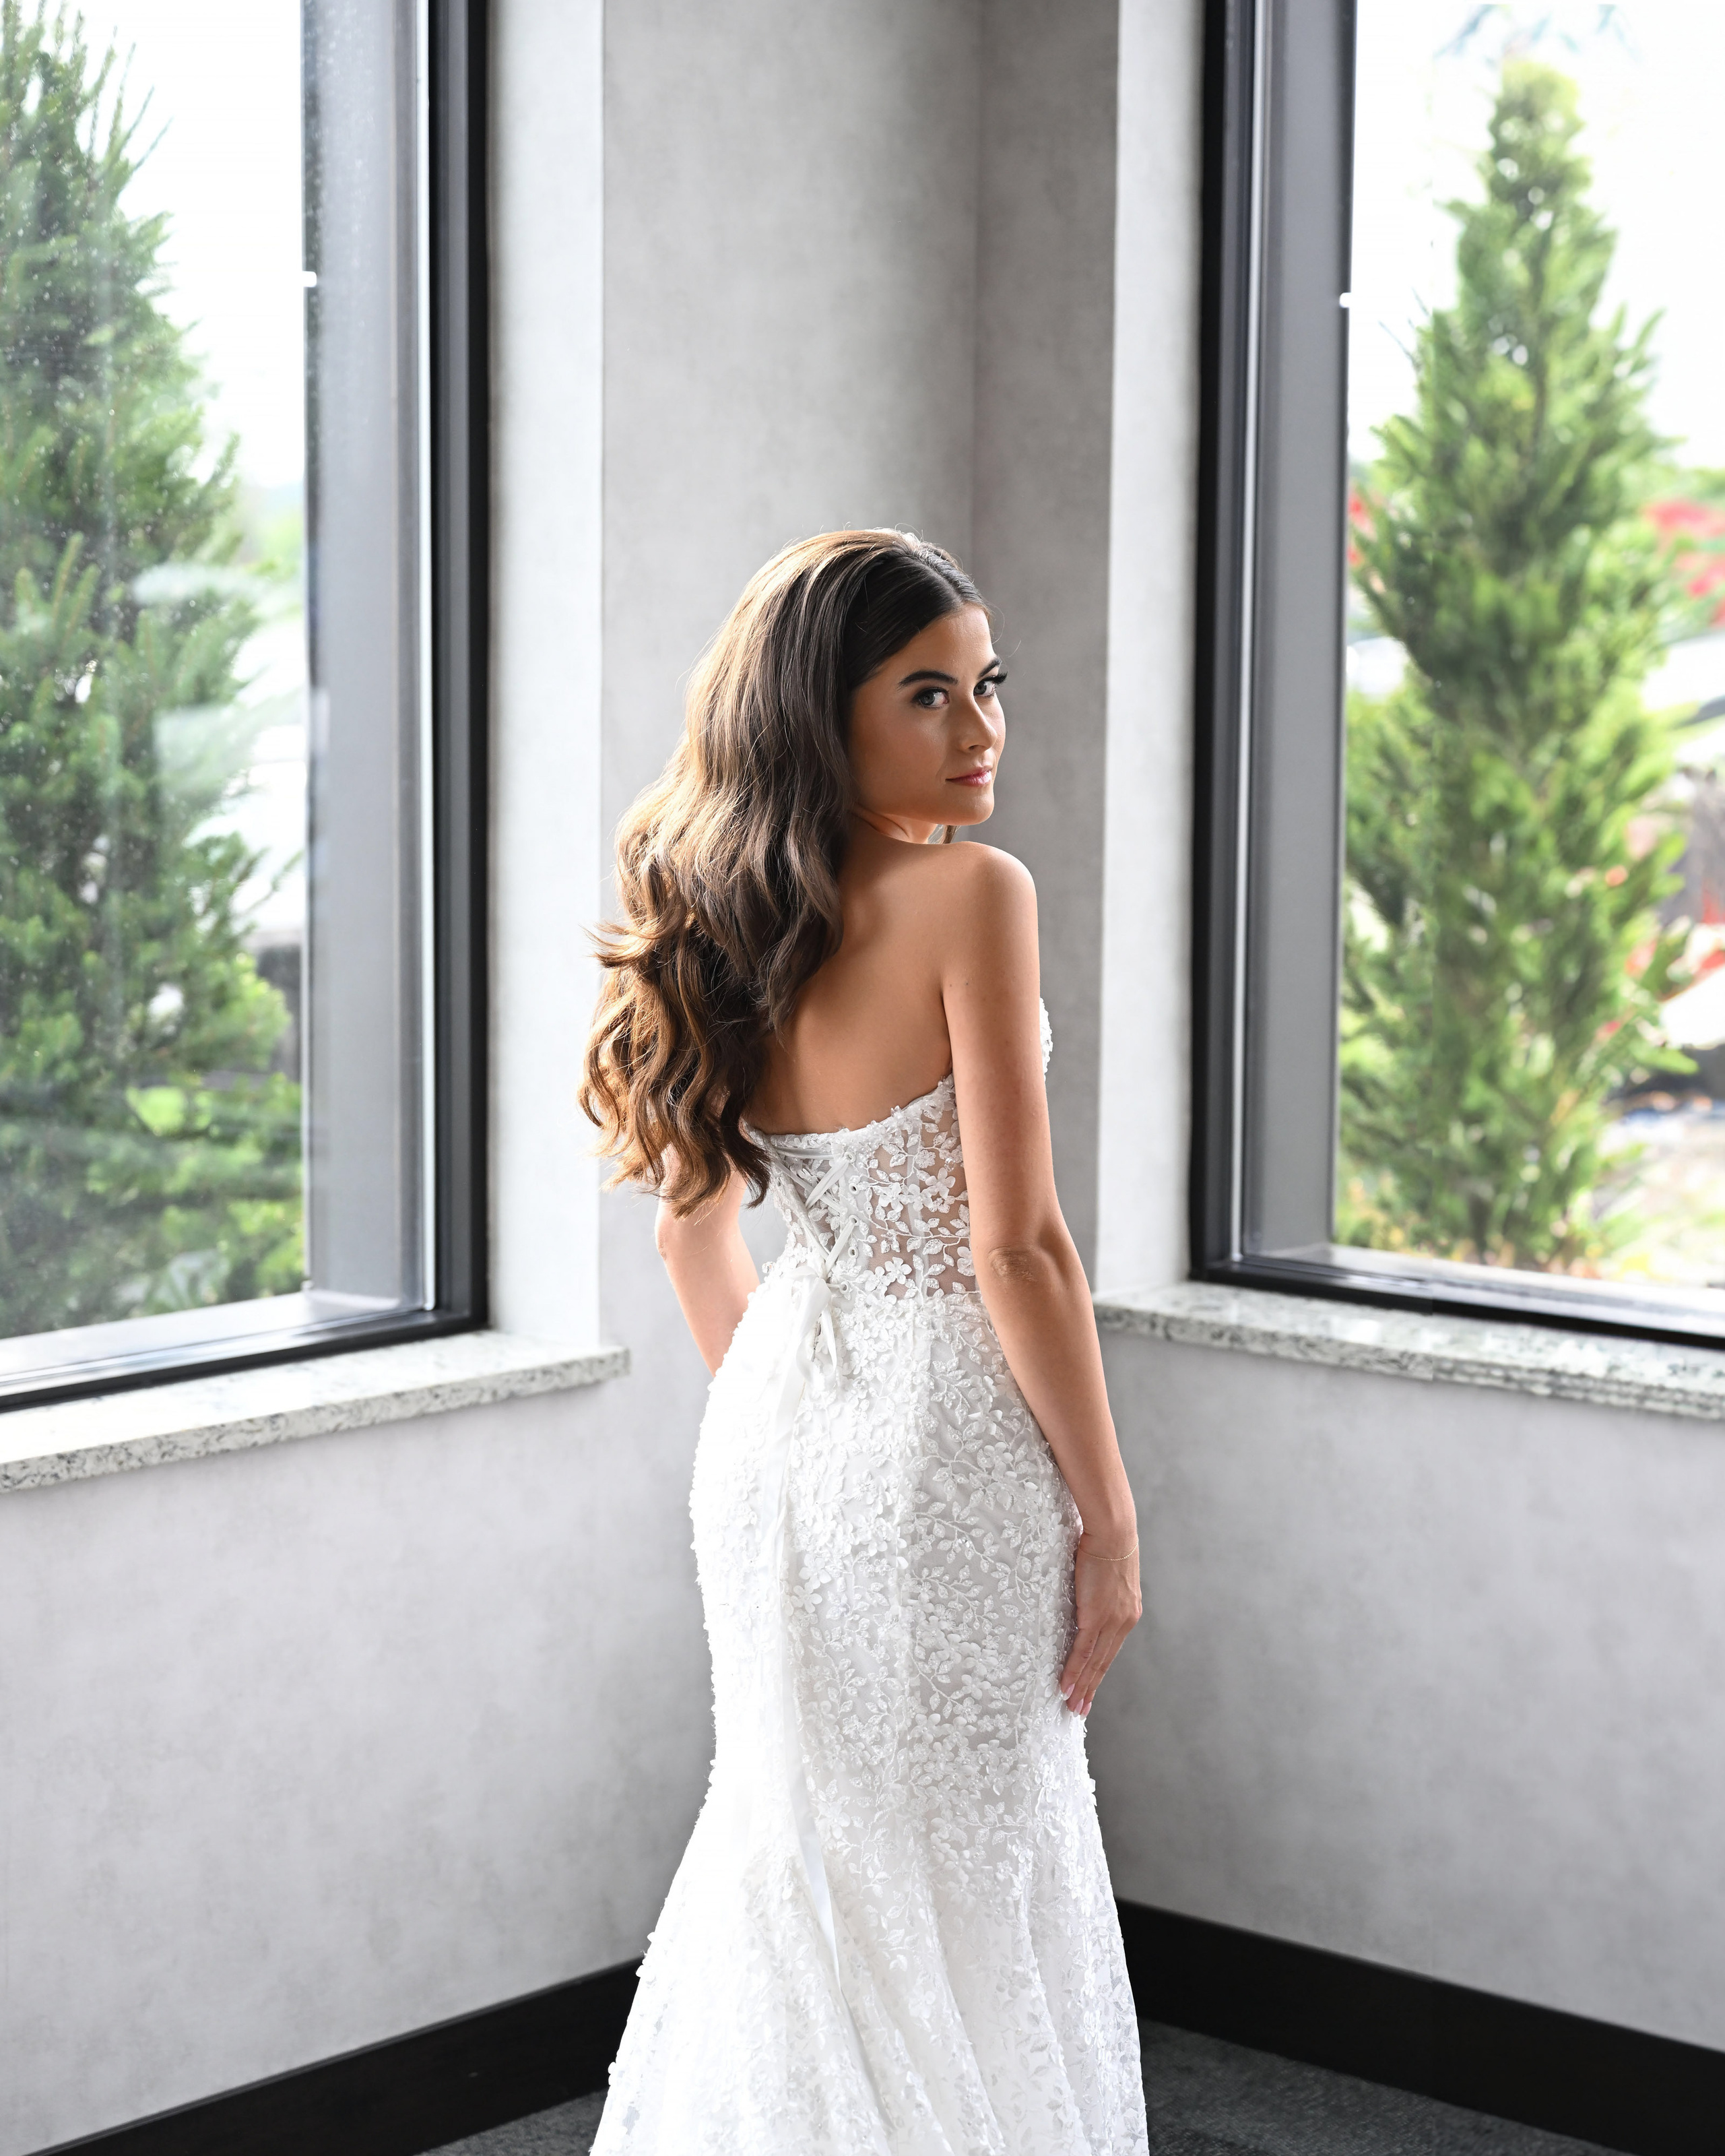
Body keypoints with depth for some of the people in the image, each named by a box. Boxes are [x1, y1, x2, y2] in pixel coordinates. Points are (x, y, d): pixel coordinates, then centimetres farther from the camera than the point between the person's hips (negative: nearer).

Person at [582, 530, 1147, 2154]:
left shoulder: (727, 920, 4)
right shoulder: (969, 896, -17)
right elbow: (1015, 1245, -19)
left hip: (776, 1431, 7)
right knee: (960, 1872, 7)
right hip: (948, 1435, -7)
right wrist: (1107, 1515, -11)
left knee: (797, 1835, 19)